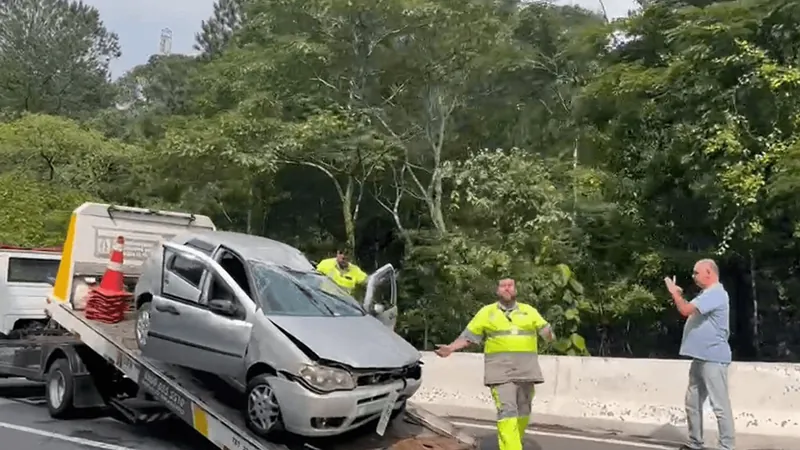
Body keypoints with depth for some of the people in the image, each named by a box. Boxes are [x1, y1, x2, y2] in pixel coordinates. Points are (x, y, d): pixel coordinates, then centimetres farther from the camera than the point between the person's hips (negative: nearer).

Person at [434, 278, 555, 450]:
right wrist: (450, 348, -7)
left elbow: (546, 330, 3)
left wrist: (550, 335, -21)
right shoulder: (486, 312, 8)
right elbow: (468, 337, 8)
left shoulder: (529, 311, 11)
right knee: (507, 411, -14)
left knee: (523, 412, 9)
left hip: (526, 369, 3)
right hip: (500, 370, -3)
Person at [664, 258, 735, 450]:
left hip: (713, 359, -11)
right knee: (693, 402, 13)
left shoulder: (715, 294, -16)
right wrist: (678, 296, 9)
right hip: (700, 358, 11)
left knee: (720, 404, -6)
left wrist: (674, 292, -7)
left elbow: (686, 310, -23)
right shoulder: (708, 294, 18)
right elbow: (690, 313, 23)